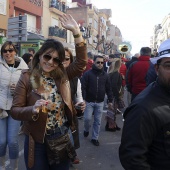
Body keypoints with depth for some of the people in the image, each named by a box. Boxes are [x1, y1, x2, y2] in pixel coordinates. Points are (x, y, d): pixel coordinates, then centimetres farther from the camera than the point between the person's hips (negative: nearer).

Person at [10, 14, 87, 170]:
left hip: (62, 138, 3)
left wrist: (76, 31, -17)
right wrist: (33, 110, -32)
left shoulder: (62, 76, 1)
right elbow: (15, 110, -10)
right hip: (37, 141, -3)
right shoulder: (27, 78, -10)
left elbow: (81, 62, -10)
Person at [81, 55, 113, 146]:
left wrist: (110, 100, 6)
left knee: (98, 121, 7)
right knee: (87, 118, -2)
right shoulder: (87, 74, -9)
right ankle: (86, 129, 30)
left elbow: (108, 89, 8)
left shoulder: (105, 75, 3)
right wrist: (83, 99, -18)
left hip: (100, 102, 3)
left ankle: (95, 138, 22)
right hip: (89, 101, -3)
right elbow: (83, 87, -12)